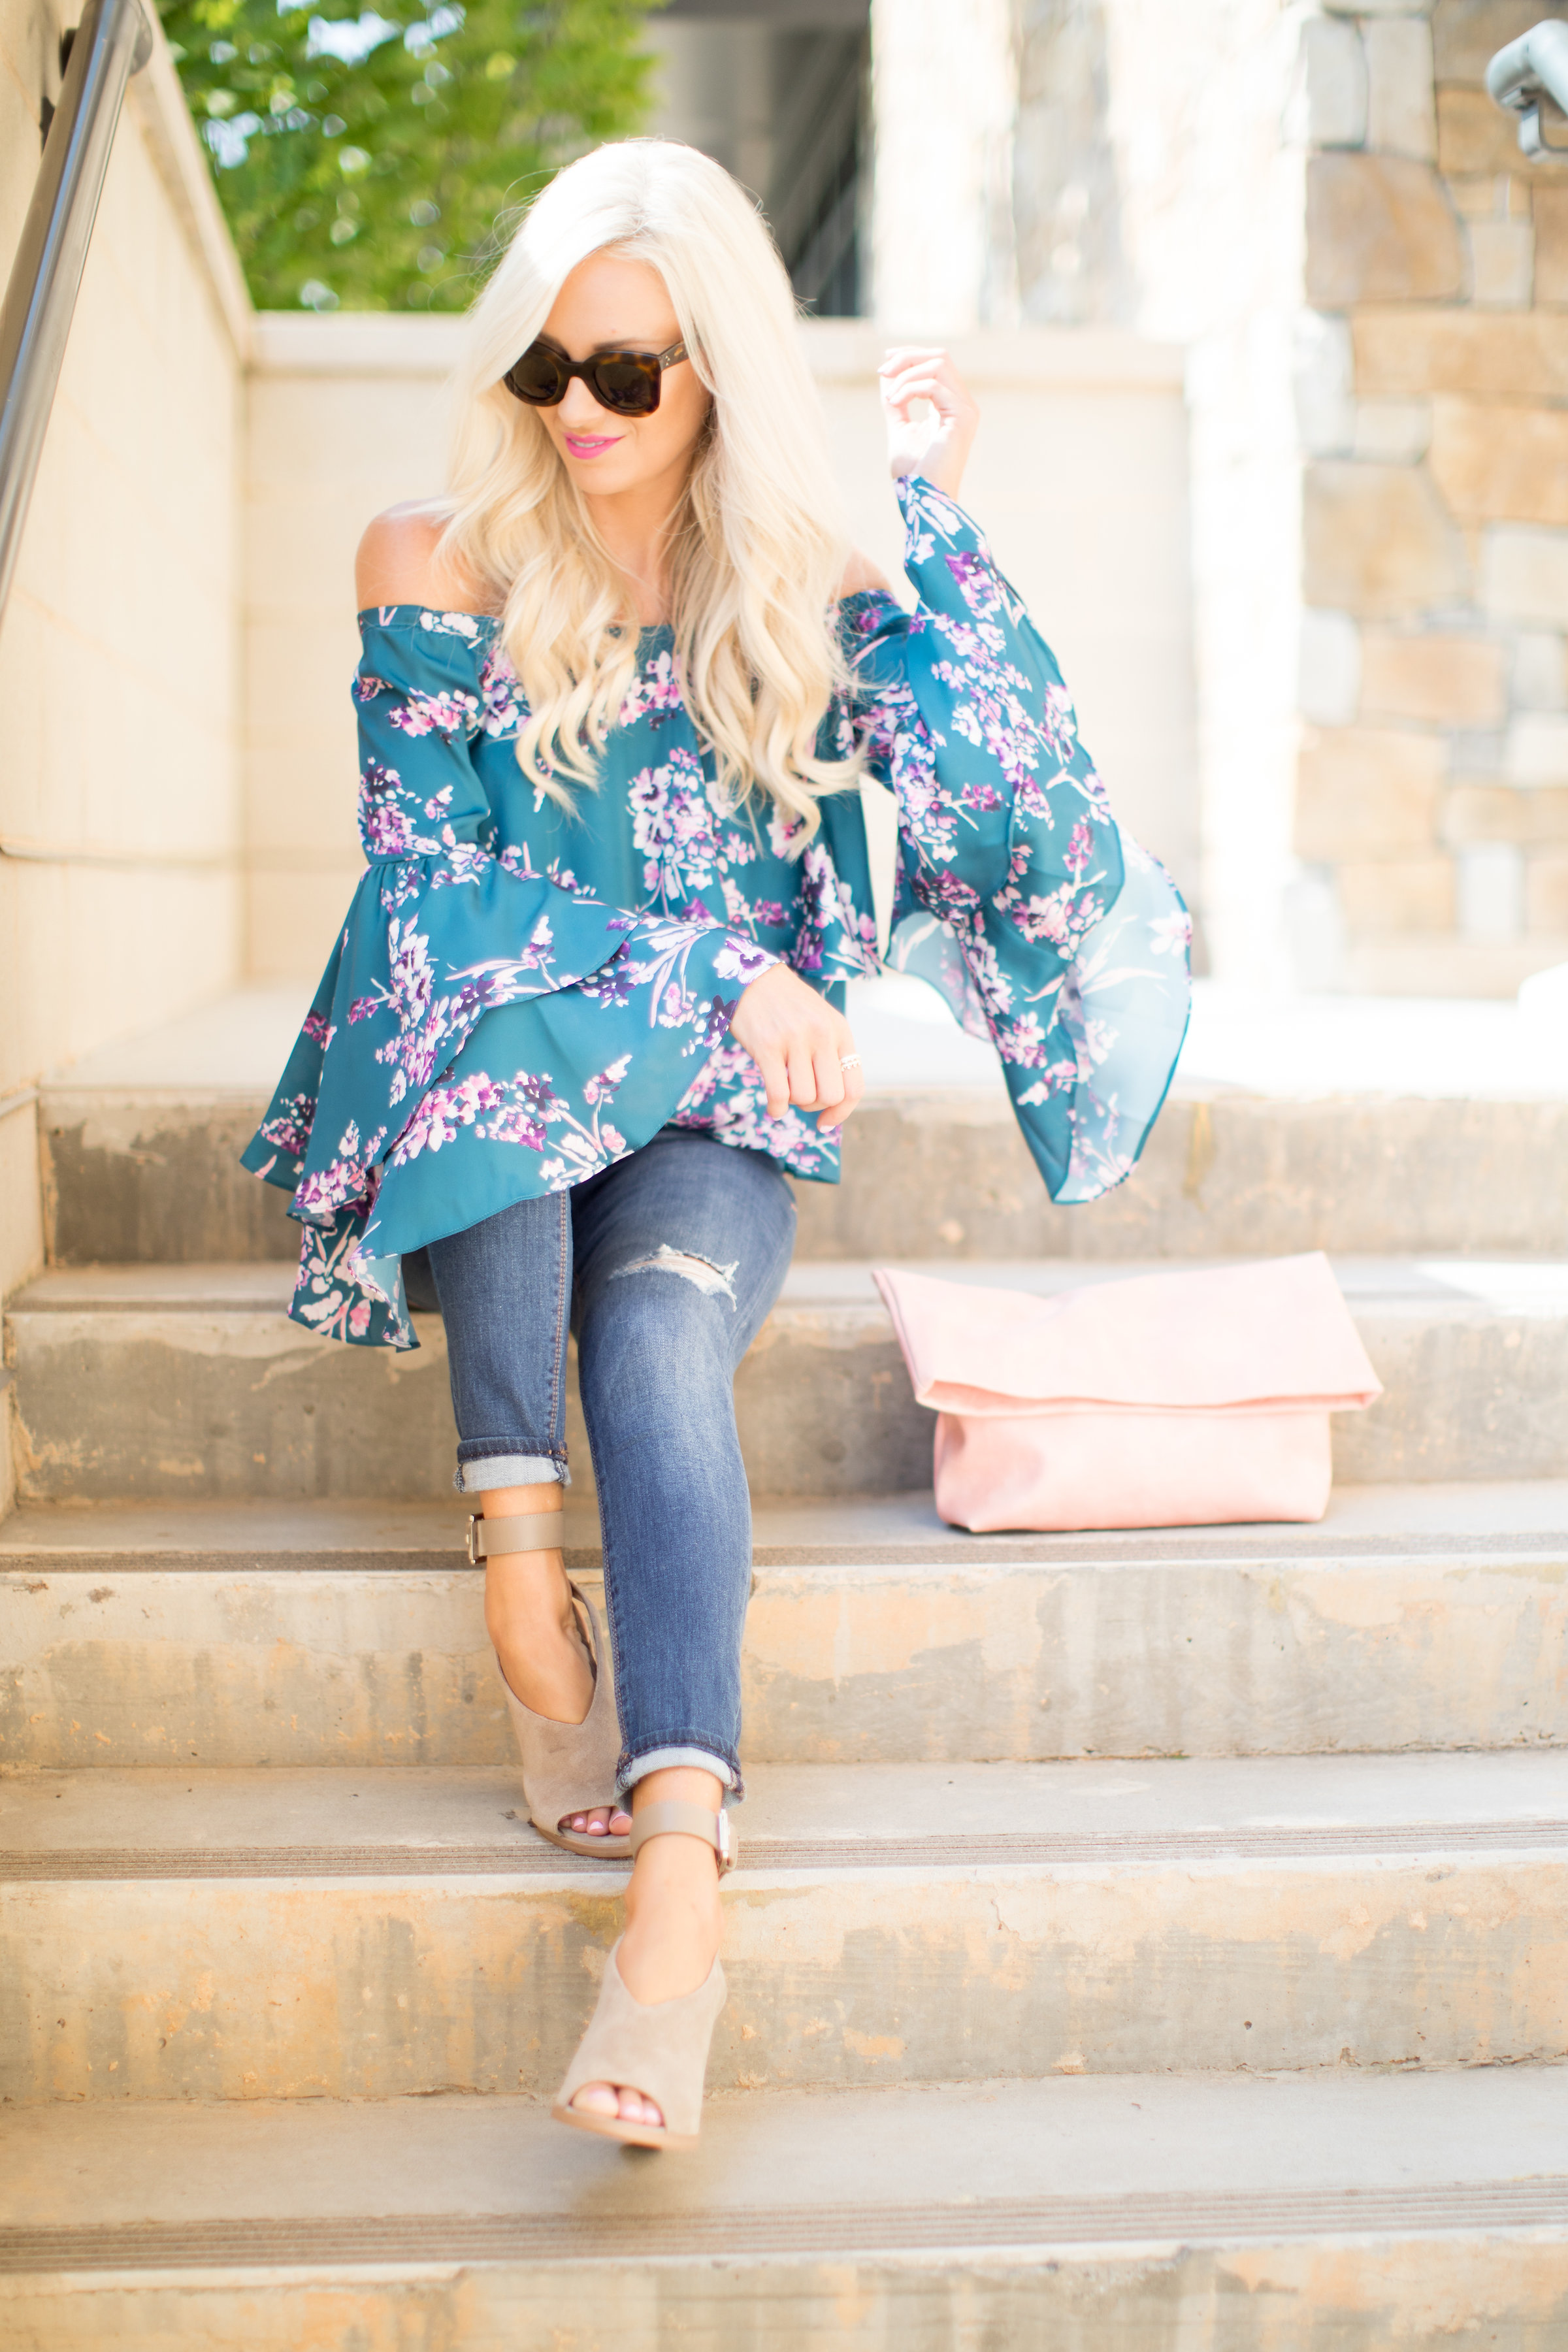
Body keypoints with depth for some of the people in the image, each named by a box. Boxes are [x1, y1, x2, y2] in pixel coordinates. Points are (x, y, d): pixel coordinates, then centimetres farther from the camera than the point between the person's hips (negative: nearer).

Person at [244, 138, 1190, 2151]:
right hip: (477, 1117, 0)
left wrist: (937, 514, -8)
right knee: (512, 1021, -36)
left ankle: (676, 1869, -47)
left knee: (656, 1330, -32)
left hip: (713, 1125, 0)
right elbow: (424, 880, -6)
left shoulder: (810, 602, 5)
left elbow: (1012, 806, -10)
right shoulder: (445, 571, 2)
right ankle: (526, 1589, -37)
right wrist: (705, 967, -16)